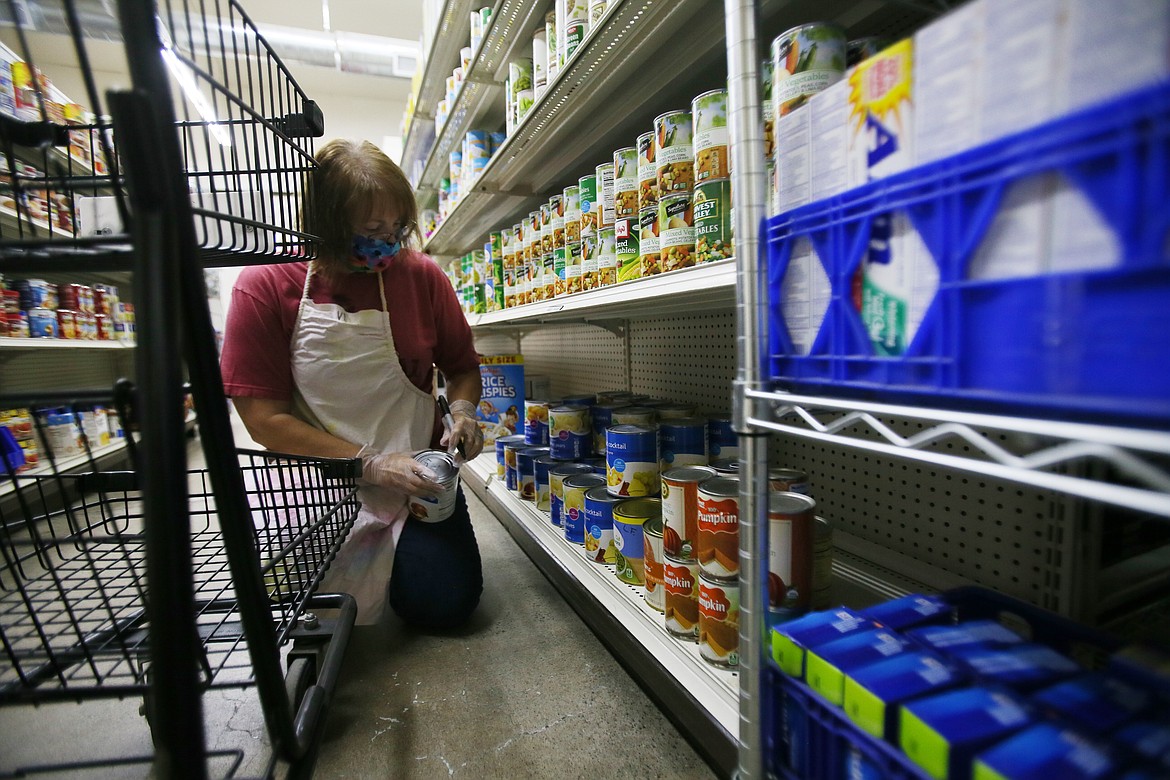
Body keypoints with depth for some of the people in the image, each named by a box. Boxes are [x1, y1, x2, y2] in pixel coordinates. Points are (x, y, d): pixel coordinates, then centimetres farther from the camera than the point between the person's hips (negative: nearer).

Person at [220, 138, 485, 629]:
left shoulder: (422, 275, -6)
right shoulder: (265, 286, -12)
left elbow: (462, 366, 7)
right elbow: (264, 419, -14)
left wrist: (463, 412, -16)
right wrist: (371, 463, -20)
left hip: (416, 473, 2)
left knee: (444, 602, -5)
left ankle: (402, 547, 29)